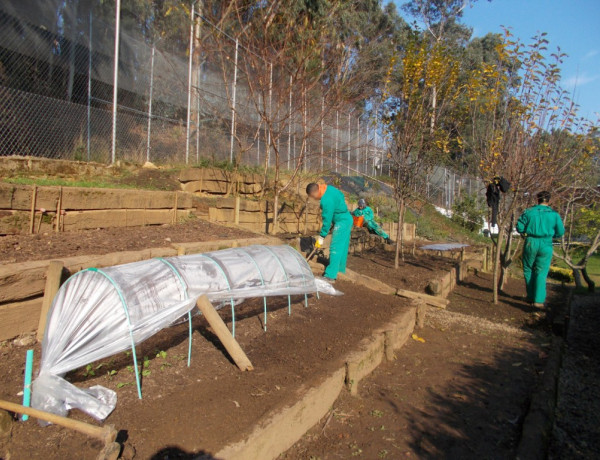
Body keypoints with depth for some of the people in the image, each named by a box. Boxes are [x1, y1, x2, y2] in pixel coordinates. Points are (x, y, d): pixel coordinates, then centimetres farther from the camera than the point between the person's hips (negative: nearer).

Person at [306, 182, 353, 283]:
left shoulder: (327, 200, -27)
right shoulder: (329, 188, 0)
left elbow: (327, 220, -22)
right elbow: (341, 195, 17)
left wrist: (321, 237, -14)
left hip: (342, 223, -10)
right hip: (347, 219, 10)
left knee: (335, 249, -11)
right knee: (342, 247, 18)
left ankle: (331, 276, -12)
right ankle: (340, 270, 29)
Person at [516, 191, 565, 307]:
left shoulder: (529, 212, -3)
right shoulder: (554, 214, -2)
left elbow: (519, 228, -4)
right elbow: (560, 232, 1)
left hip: (531, 243, 0)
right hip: (546, 245, 0)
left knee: (528, 270, 14)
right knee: (541, 273, 6)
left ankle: (531, 296, 19)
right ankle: (539, 299, 3)